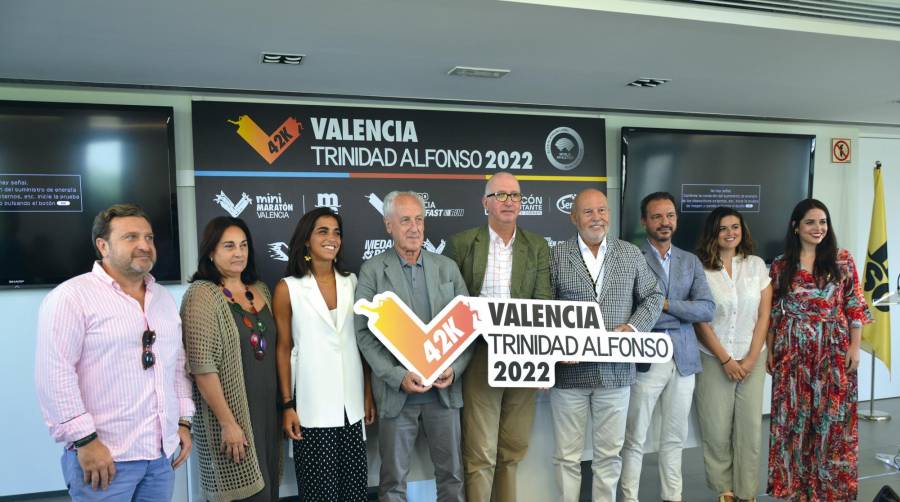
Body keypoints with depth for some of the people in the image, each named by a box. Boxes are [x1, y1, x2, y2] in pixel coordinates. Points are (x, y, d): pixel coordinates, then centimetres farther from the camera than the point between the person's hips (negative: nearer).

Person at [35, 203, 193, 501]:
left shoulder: (164, 298, 12)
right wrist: (84, 440, -16)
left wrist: (184, 421, 11)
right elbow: (54, 374, -14)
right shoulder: (71, 296, -9)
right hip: (105, 456, -6)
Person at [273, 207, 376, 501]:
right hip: (312, 407, -3)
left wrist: (369, 395, 7)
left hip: (352, 405, 3)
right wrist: (287, 406, -6)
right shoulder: (288, 288, -4)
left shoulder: (351, 282, 6)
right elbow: (283, 349, -2)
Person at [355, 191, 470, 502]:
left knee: (451, 473, 13)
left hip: (444, 388, 3)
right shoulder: (372, 271, -3)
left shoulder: (447, 267, 6)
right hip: (396, 391, -2)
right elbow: (364, 333, -7)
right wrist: (398, 376, -15)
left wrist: (454, 369, -8)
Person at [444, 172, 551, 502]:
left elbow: (544, 303, 1)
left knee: (514, 447, 14)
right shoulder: (461, 243, 0)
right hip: (480, 356, -3)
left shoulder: (537, 246, 7)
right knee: (480, 453, 1)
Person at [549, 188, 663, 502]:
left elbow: (653, 297, 11)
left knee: (610, 452, 12)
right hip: (569, 368, -1)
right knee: (567, 454, 7)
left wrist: (634, 327, -7)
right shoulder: (556, 256, 0)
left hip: (615, 370, 2)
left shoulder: (631, 254, 7)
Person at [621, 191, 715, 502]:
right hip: (645, 358, -4)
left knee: (675, 438, 15)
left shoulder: (690, 261, 12)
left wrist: (666, 304, -11)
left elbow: (708, 309, 1)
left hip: (683, 359, 5)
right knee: (634, 439, 4)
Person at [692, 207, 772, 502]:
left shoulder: (756, 265, 4)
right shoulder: (700, 268, -4)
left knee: (750, 427, 2)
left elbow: (764, 315, 3)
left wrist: (750, 359, -4)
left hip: (752, 360, 2)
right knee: (717, 430, 0)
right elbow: (700, 320, -5)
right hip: (714, 360, -2)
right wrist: (725, 360, -7)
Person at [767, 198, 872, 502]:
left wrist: (855, 347, -4)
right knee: (793, 417, 6)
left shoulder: (842, 260, 2)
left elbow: (855, 307, 1)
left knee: (832, 417, 4)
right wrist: (770, 351, 5)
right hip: (793, 352, 1)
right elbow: (772, 312, 6)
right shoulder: (780, 266, 3)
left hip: (833, 350, 0)